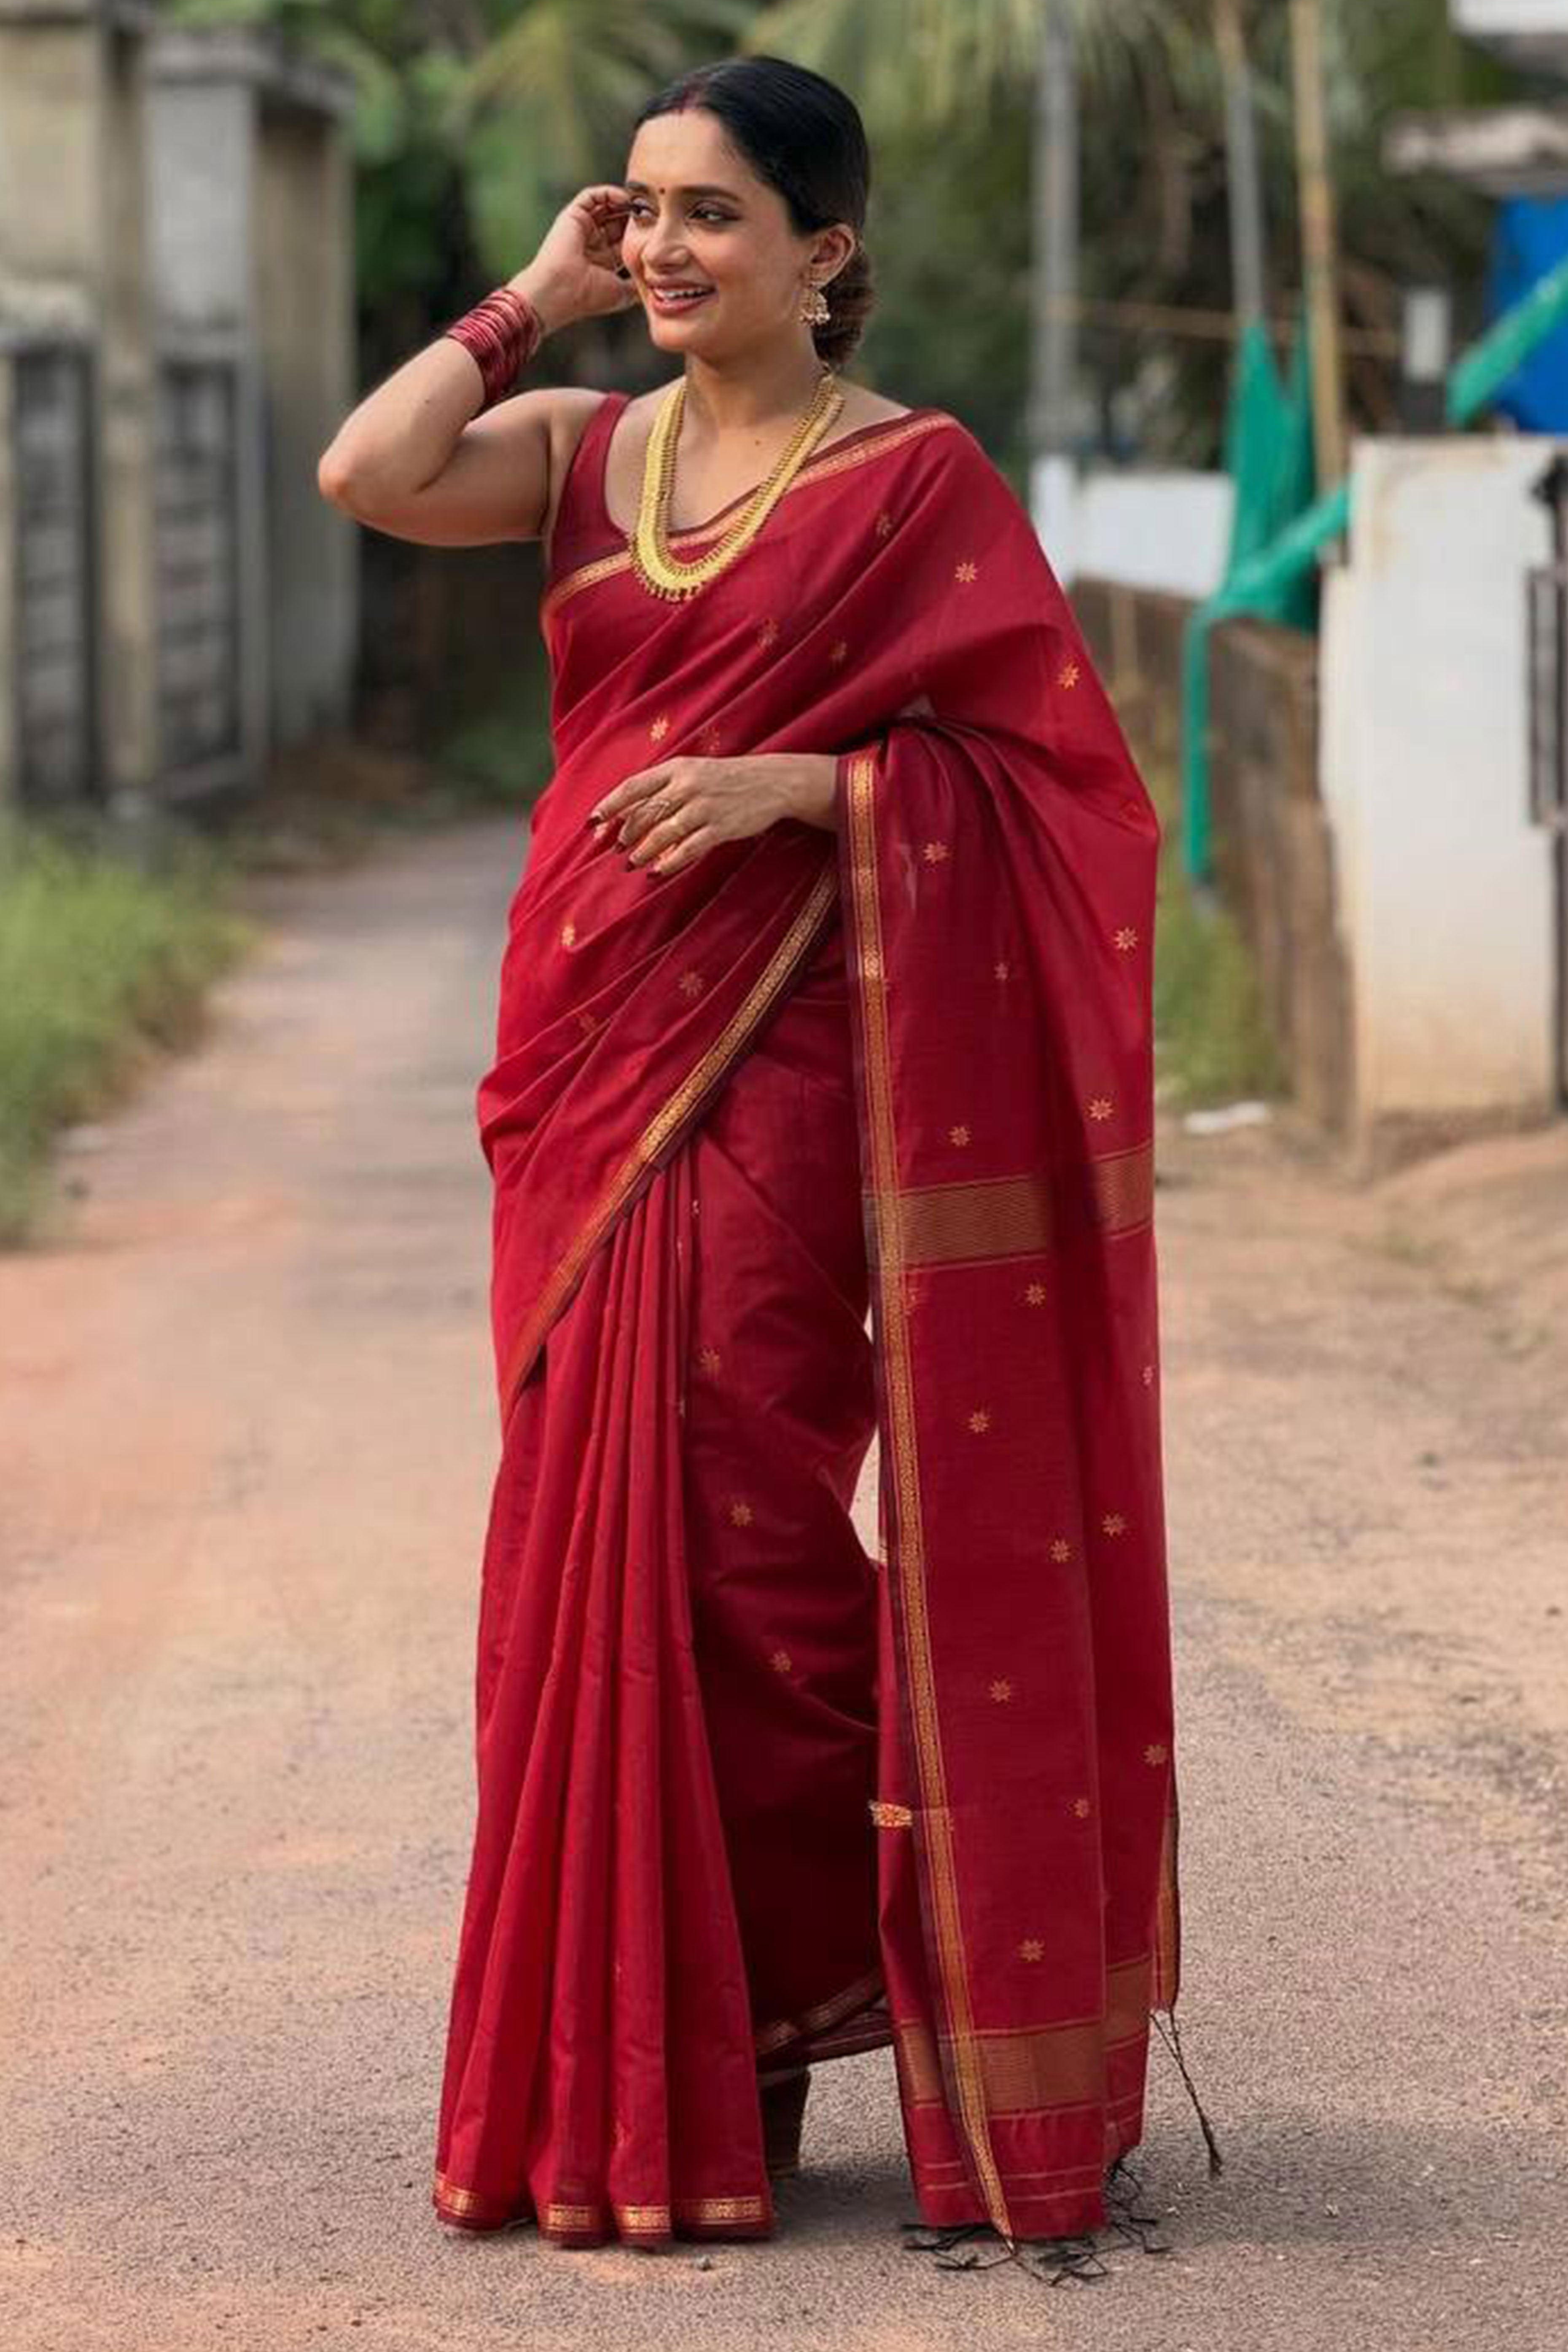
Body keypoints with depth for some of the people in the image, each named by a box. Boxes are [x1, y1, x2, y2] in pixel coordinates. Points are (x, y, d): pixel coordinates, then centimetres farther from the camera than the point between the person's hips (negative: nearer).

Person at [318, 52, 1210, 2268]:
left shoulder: (918, 477, -3)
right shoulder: (592, 445, 11)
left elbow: (1037, 767, -7)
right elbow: (369, 473, -5)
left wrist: (793, 785, -18)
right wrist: (535, 300, 2)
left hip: (777, 1065, -5)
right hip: (587, 1053, 6)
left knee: (729, 1526, -5)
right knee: (597, 1526, 7)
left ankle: (744, 2063, 9)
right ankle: (615, 2072, 17)